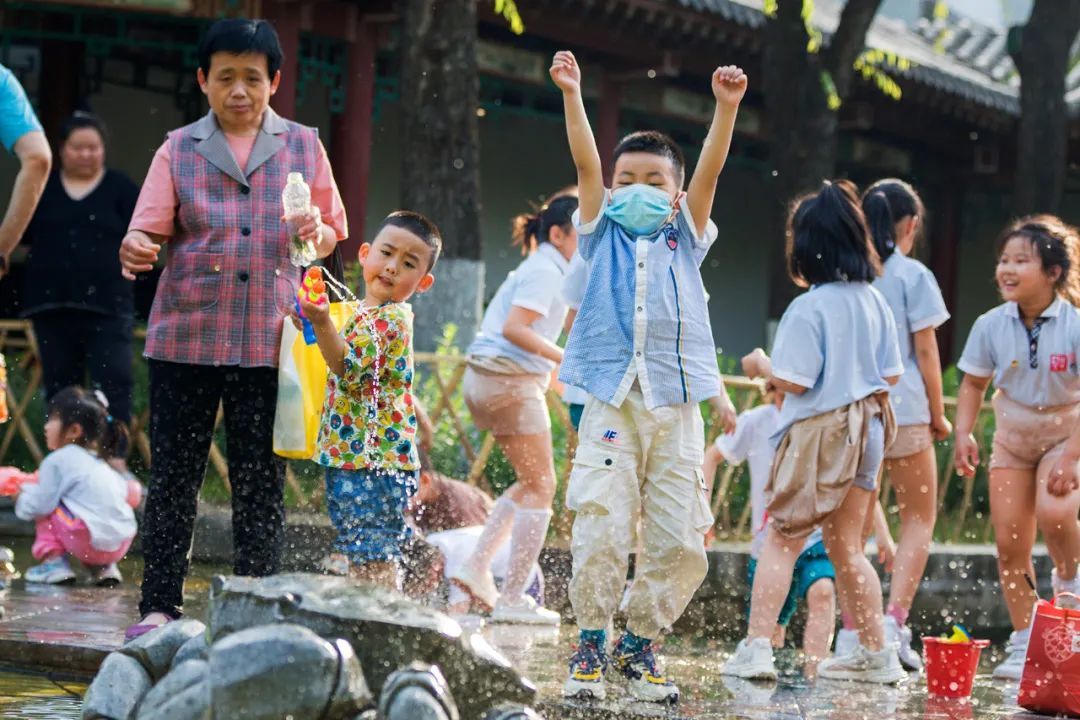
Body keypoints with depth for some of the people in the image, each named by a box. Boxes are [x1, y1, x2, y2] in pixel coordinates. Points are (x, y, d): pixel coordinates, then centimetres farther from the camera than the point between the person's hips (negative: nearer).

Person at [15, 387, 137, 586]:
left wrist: (22, 498, 18)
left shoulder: (57, 461, -2)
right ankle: (103, 567, 19)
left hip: (90, 542, -7)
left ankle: (53, 562, 3)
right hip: (121, 545, 8)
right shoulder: (100, 463, 22)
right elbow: (129, 494, 23)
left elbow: (39, 505, -7)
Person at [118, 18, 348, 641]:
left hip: (269, 342, 0)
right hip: (185, 337, 0)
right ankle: (159, 606, 9)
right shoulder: (179, 150, 8)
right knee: (173, 477, 2)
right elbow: (149, 227, 1)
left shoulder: (304, 147, 10)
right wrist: (135, 251, -23)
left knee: (262, 483, 2)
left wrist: (316, 234, -8)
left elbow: (335, 229, 16)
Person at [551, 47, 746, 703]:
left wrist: (727, 107, -12)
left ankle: (640, 643, 16)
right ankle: (590, 643, 8)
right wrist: (572, 95, -10)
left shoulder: (685, 237, 14)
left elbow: (709, 171, 2)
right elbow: (586, 163, 2)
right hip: (611, 400, -1)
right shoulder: (604, 233, 13)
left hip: (676, 405, 1)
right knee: (601, 529, -10)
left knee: (681, 540, -2)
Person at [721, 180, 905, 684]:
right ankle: (876, 654, 19)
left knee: (782, 540, -1)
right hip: (865, 432, 7)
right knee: (846, 546, 16)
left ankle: (756, 647, -6)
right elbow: (890, 374, 11)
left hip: (820, 432, -7)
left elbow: (794, 380, -18)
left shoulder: (809, 307, -17)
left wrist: (762, 366, 1)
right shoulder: (873, 302, 5)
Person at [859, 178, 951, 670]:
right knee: (920, 518, 7)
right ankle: (894, 619, -9)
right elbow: (926, 352, -5)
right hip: (903, 409, -4)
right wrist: (938, 415, 3)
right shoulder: (913, 276, -6)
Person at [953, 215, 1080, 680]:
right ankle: (1023, 645, 12)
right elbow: (974, 383, 4)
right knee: (1009, 542, -1)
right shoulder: (991, 326, -10)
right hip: (1012, 438, 4)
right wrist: (963, 433, -10)